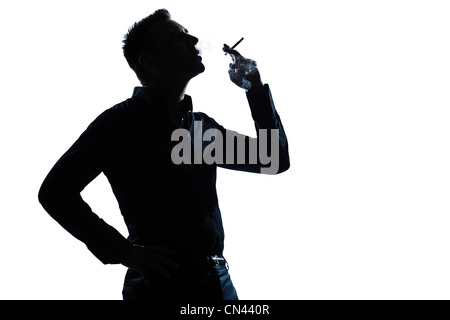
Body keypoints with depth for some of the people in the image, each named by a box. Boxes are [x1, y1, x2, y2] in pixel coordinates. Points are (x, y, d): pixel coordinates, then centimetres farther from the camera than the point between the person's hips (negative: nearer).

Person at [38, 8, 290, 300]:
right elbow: (55, 190, -8)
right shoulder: (122, 121, -3)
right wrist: (122, 252, -14)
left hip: (218, 281, 6)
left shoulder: (202, 126, 15)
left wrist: (255, 87, 12)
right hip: (162, 284, -6)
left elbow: (275, 160, 20)